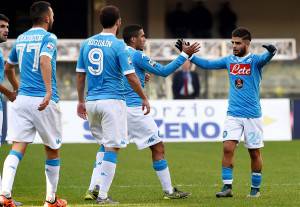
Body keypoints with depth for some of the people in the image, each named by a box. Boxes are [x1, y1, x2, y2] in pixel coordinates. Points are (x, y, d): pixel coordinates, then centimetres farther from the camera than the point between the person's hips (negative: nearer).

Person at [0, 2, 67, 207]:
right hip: (44, 101, -5)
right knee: (52, 150, 11)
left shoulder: (21, 39, 16)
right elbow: (45, 61, -24)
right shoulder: (48, 38, -5)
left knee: (17, 148, -5)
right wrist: (49, 91, -32)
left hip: (22, 98, 5)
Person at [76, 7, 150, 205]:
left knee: (104, 143, 20)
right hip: (113, 101, -6)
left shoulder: (87, 43, 8)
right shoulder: (118, 45, -9)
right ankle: (103, 195, -7)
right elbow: (131, 77, -10)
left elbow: (80, 75, 13)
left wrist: (81, 101, 22)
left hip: (92, 101, 6)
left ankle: (97, 187, 14)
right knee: (112, 147, -3)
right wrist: (144, 98, 2)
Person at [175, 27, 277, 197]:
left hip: (252, 115, -3)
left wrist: (271, 51, -51)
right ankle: (227, 187, -6)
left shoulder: (255, 60, -7)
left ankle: (255, 189, 16)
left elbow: (265, 58, -28)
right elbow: (207, 64, 13)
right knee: (228, 148, -10)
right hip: (233, 114, 3)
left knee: (255, 152, 4)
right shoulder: (229, 60, 7)